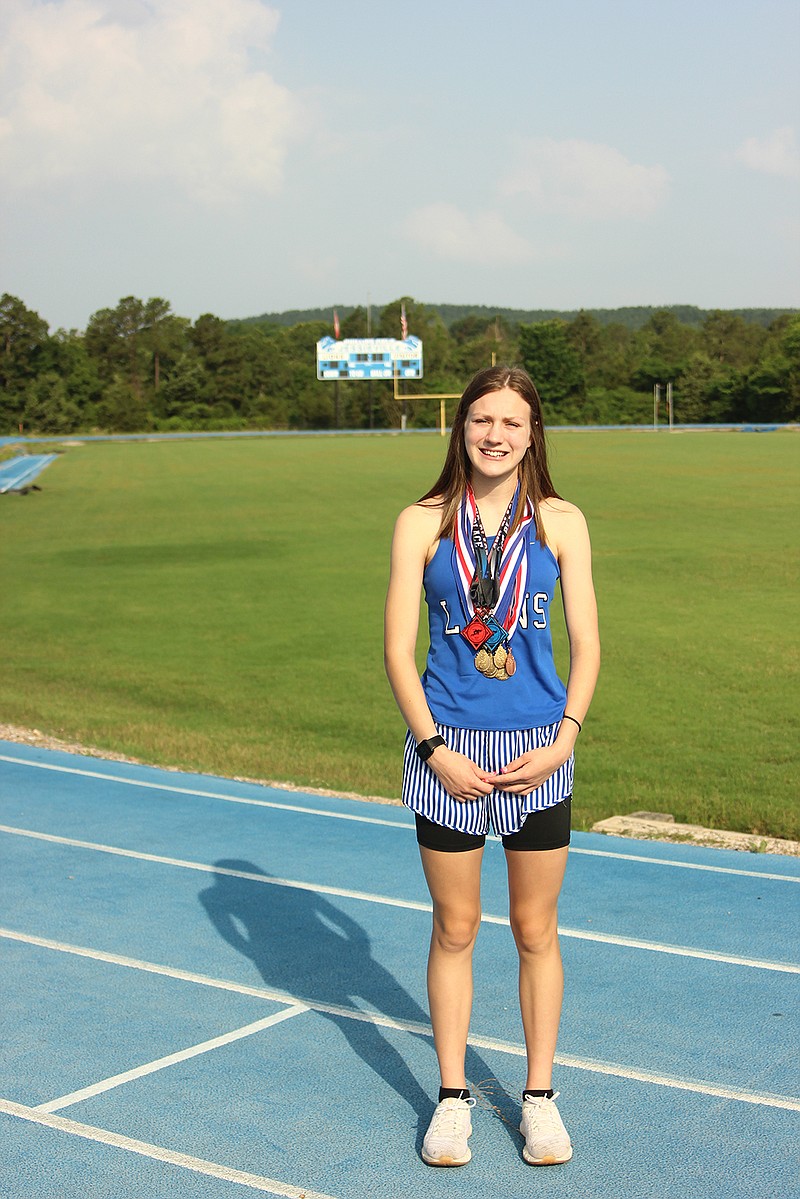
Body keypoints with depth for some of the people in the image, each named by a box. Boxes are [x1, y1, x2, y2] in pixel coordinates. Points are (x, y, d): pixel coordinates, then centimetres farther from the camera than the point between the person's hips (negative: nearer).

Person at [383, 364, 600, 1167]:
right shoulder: (422, 523, 0)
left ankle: (539, 1097, 25)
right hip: (448, 752, 0)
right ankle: (453, 1097, 25)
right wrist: (435, 748, -10)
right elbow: (398, 650, -1)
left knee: (535, 930, 10)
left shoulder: (561, 522, 2)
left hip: (538, 753, 1)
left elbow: (586, 645, 3)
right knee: (455, 929, 10)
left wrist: (562, 741, -9)